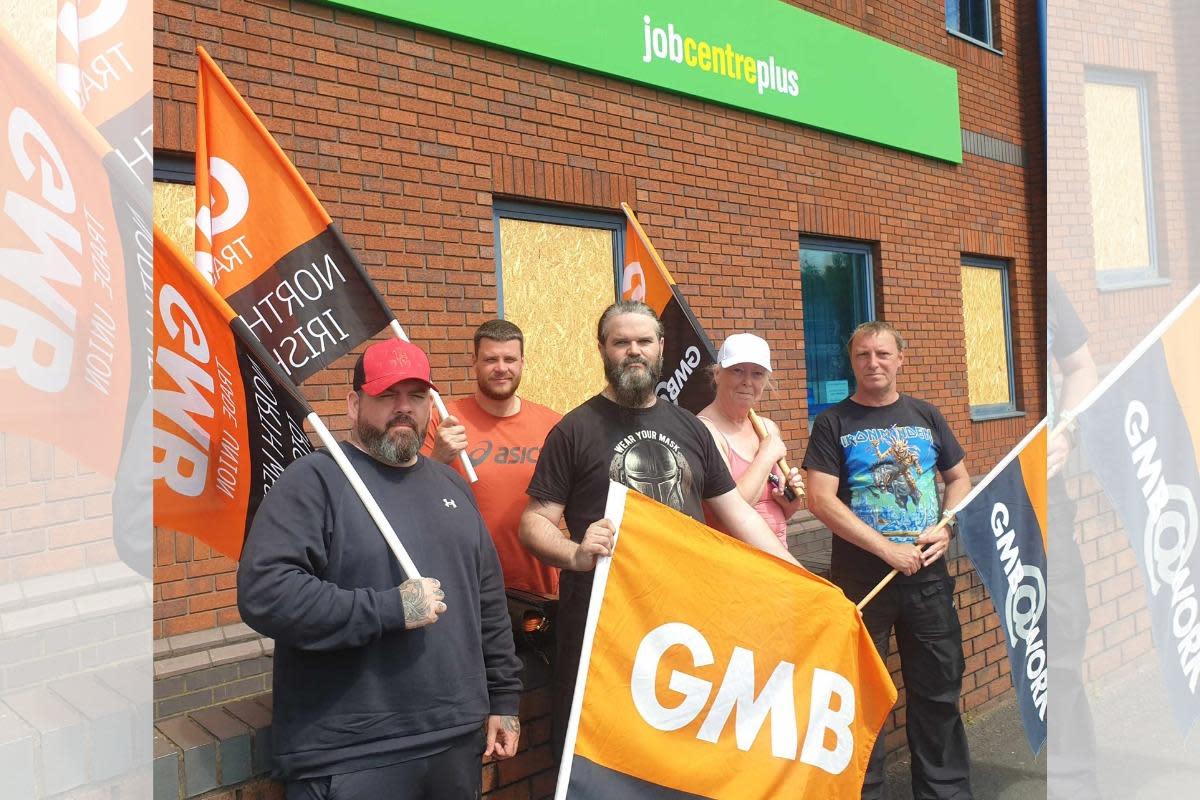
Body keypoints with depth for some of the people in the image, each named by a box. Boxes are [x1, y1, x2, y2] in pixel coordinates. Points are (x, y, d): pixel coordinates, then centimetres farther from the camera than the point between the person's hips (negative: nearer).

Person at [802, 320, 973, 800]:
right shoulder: (833, 423, -4)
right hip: (861, 579, -3)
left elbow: (959, 478, 16)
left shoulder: (925, 416, 8)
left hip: (927, 575, 4)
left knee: (939, 689, 13)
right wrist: (888, 549, -17)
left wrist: (947, 528, -4)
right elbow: (821, 500, -13)